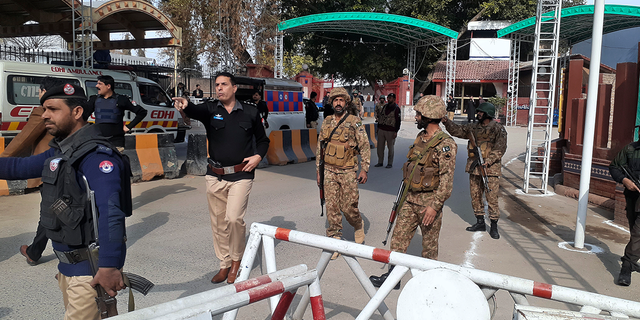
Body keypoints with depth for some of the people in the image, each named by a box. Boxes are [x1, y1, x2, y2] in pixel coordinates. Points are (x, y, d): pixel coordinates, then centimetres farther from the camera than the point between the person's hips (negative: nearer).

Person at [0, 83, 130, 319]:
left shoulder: (96, 156, -22)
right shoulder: (59, 151, 10)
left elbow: (110, 214, -30)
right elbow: (19, 167, 20)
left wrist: (109, 267, -34)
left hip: (90, 270, -10)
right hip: (68, 264, 10)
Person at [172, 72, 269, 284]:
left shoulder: (250, 112, 5)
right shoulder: (210, 110, 4)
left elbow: (263, 140, 16)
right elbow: (196, 111, -21)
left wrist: (258, 156, -4)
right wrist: (185, 105, -43)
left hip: (241, 175, -2)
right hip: (215, 176, 3)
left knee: (234, 218, -13)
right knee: (218, 222, 9)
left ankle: (236, 260, 11)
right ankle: (224, 265, 25)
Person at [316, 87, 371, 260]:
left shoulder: (354, 122, -4)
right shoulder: (326, 122, 8)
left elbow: (365, 146, -2)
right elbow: (320, 147, 14)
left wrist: (364, 169, -8)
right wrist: (319, 170, 13)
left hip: (348, 172, -3)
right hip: (329, 171, 4)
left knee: (349, 207, -1)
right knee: (332, 208, 3)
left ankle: (359, 226, 30)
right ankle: (334, 240, 14)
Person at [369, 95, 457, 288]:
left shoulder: (445, 145, -16)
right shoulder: (420, 138, 10)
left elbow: (447, 180, -20)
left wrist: (434, 206, -24)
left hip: (429, 200, -8)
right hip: (410, 198, 8)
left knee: (429, 244, 7)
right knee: (399, 236, 8)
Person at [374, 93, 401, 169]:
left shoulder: (396, 108, -5)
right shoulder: (385, 106, 13)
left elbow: (398, 121, -8)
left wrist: (396, 131, -13)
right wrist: (378, 127, 16)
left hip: (390, 131, -6)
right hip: (381, 130, 6)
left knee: (390, 148, 4)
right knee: (380, 146, 7)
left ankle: (390, 163, 12)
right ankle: (380, 162, 17)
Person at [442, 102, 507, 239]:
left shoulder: (498, 129, -5)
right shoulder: (473, 128, 12)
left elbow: (500, 148, -12)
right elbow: (457, 130, 14)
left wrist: (488, 160, -22)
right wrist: (446, 122, -1)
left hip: (490, 168, -6)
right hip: (474, 166, 6)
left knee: (492, 197, -5)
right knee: (475, 196, 11)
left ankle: (494, 226, 5)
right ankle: (480, 222, 23)